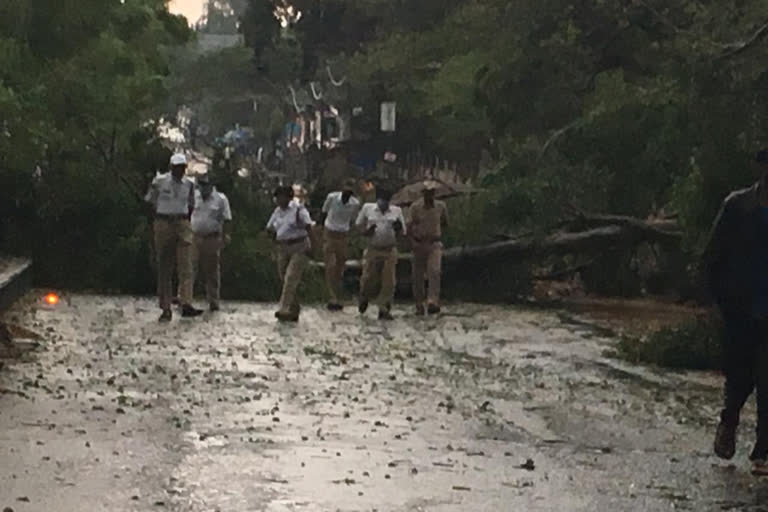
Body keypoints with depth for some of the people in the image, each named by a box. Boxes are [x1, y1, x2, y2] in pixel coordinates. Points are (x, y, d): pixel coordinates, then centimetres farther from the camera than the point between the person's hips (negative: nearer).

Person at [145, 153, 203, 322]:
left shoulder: (189, 184, 8)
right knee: (164, 268, 1)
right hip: (163, 225, -2)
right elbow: (151, 202, 6)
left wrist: (185, 221, 8)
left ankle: (186, 304, -20)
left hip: (182, 225, 2)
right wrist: (161, 220, 2)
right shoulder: (159, 182, -2)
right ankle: (166, 309, 4)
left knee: (186, 266, -12)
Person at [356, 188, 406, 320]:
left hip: (390, 251, 1)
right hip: (373, 250, -1)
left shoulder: (396, 211, 9)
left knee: (389, 282, -4)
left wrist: (398, 228, -10)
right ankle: (363, 300, 32)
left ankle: (384, 311, 5)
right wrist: (367, 231, -7)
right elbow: (359, 225, 14)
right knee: (368, 279, 1)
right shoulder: (367, 209, 6)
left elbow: (403, 232, 13)